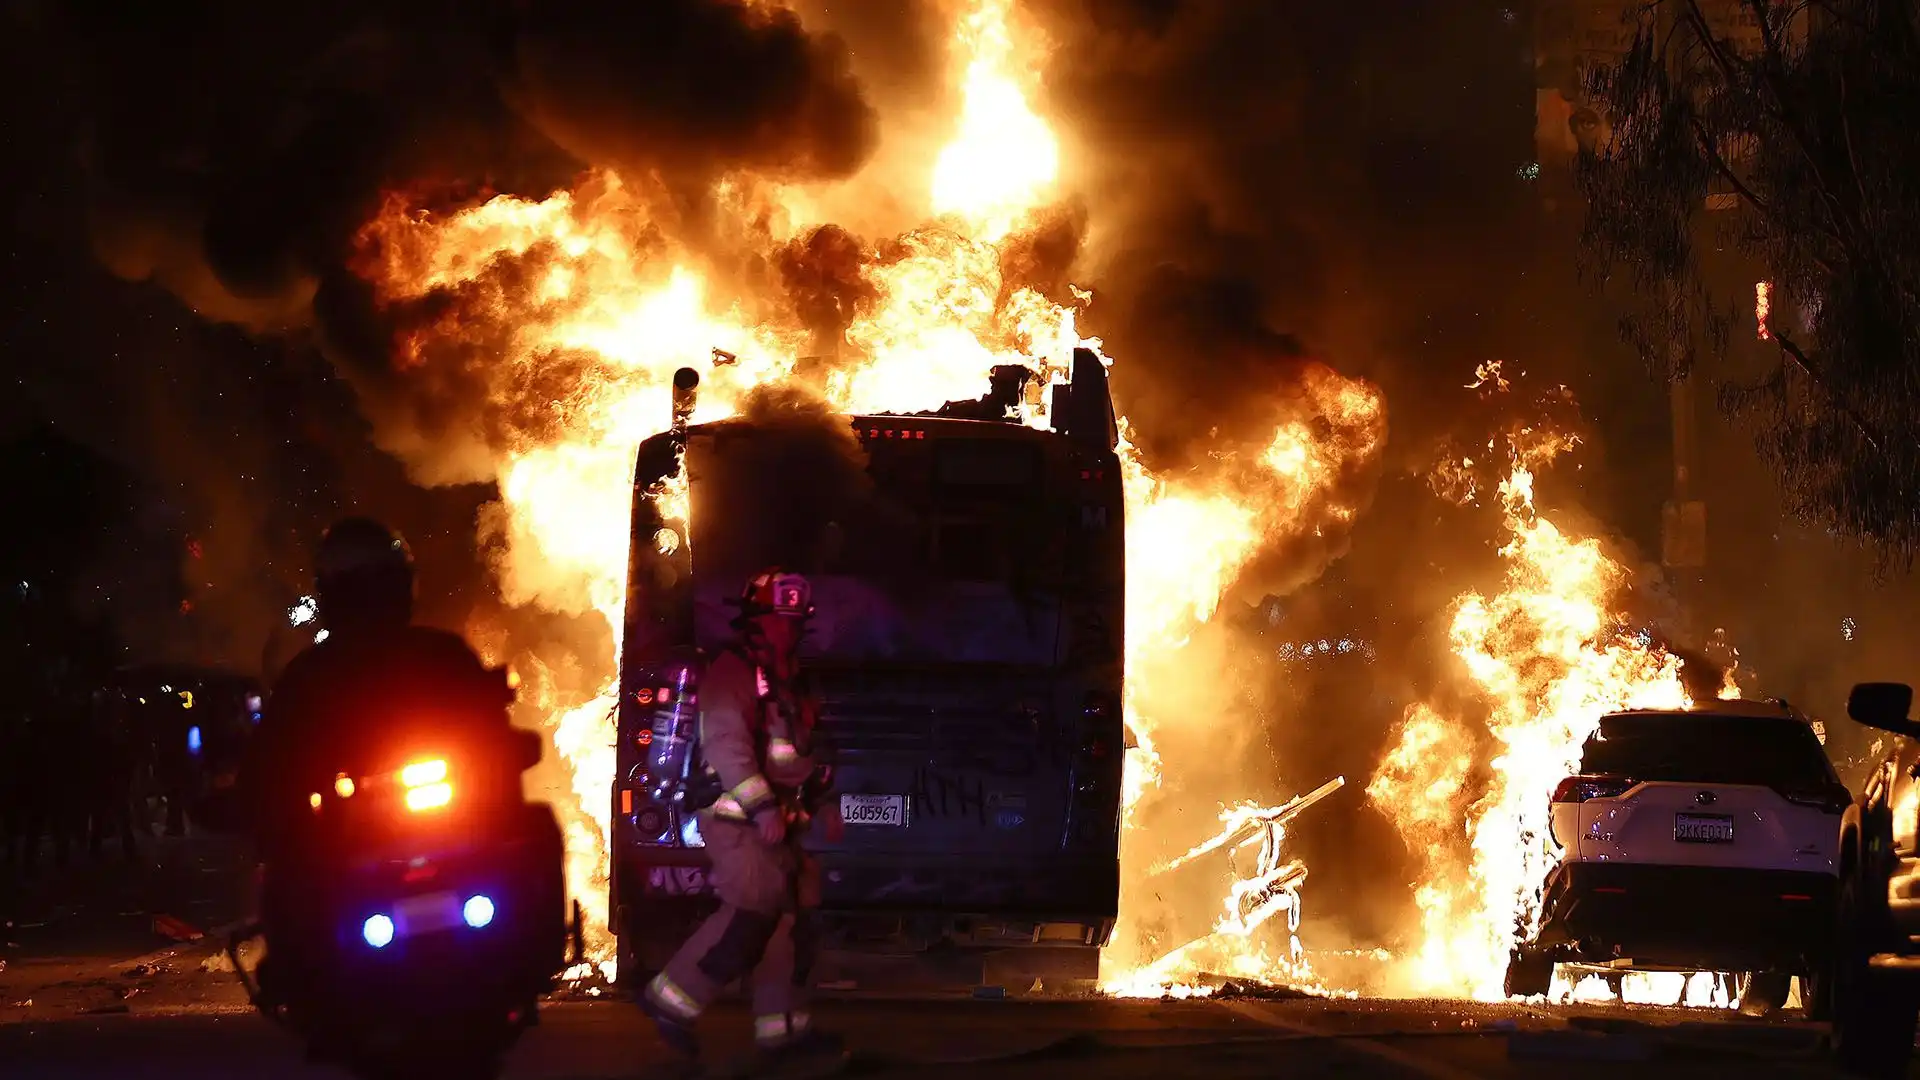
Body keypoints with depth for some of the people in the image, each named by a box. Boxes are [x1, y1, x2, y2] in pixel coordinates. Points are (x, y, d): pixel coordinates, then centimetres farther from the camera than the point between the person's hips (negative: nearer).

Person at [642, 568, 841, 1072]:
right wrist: (762, 805, -28)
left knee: (790, 921, 5)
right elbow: (726, 741, -21)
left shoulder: (786, 680, 21)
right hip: (738, 817, -10)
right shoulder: (733, 671, -9)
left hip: (776, 821, 10)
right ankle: (670, 1000, -11)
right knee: (749, 915, -19)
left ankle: (783, 1030, 7)